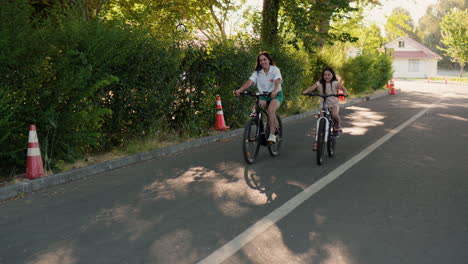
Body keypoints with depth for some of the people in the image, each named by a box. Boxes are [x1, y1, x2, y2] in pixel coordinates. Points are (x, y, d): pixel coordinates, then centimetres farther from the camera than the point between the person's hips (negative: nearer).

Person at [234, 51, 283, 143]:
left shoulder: (275, 69, -9)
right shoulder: (257, 72, 0)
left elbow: (277, 81, -27)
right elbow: (250, 81, -15)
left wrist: (274, 91, -49)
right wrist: (239, 90, -34)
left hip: (276, 95, -3)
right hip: (263, 95, 3)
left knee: (271, 110, -32)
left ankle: (272, 134, -26)